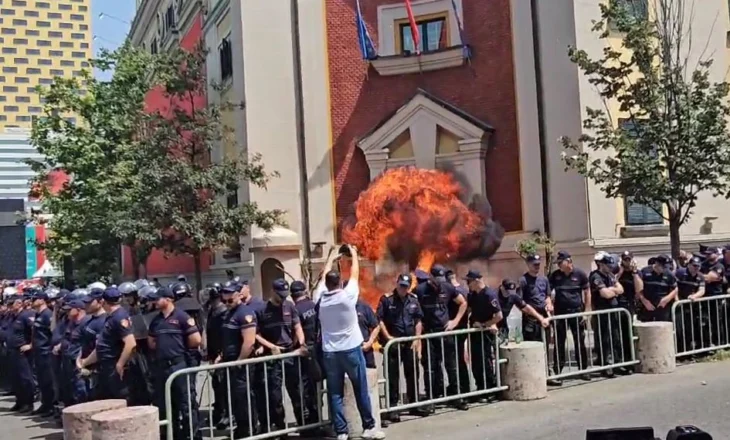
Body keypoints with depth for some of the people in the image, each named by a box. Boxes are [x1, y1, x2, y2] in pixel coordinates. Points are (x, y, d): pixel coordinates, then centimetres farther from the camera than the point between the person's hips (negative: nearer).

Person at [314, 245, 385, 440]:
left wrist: (331, 259, 31)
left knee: (335, 394, 4)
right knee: (361, 391, 7)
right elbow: (355, 275, 5)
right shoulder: (347, 296, -9)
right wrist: (354, 254, 20)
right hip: (351, 350, -3)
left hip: (329, 352, 3)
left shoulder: (321, 298, 0)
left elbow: (323, 278, 17)